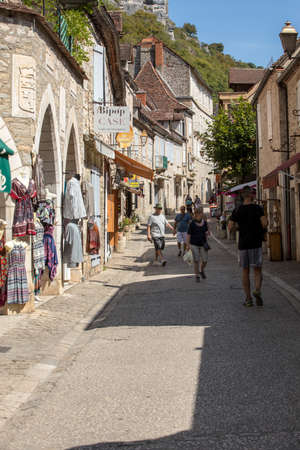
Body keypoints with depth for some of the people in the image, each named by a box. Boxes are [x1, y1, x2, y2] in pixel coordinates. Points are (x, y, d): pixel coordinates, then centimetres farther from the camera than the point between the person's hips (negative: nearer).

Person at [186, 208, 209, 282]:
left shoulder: (204, 222, 3)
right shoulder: (192, 223, -9)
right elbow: (188, 234, -7)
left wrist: (207, 233, -8)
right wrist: (187, 245, -10)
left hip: (203, 244, 3)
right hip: (194, 244, -3)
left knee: (205, 261, 1)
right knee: (196, 260, -3)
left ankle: (202, 271, 32)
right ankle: (197, 276, 11)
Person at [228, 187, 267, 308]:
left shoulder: (237, 210, 3)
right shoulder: (257, 208, -3)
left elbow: (230, 227, -1)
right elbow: (265, 223, -14)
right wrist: (263, 229, 7)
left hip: (243, 244, 2)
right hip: (256, 243, -2)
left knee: (245, 271, 10)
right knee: (258, 270, 4)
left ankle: (248, 298, 8)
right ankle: (257, 290, -23)